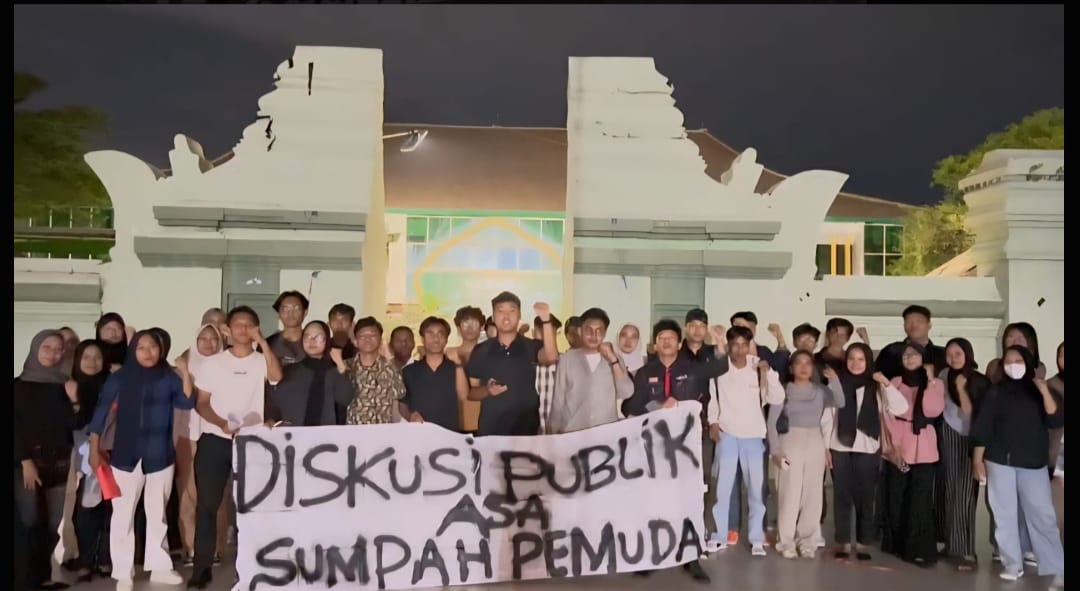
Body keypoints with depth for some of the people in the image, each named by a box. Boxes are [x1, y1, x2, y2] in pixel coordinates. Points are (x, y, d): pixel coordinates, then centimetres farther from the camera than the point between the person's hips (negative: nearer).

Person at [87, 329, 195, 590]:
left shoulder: (169, 378, 1)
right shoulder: (119, 378, -2)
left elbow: (187, 403, -13)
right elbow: (101, 413, -1)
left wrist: (185, 373, -22)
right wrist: (94, 450, -5)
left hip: (160, 456, 2)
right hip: (126, 457, -1)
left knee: (158, 514, 11)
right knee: (123, 515, 2)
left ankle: (159, 566, 21)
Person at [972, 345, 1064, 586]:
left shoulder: (1037, 391, 7)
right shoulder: (996, 392, 1)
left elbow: (1056, 422, -6)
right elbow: (982, 428, 1)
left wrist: (1046, 393, -17)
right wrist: (977, 459, -3)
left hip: (1033, 462, 1)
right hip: (1000, 461, -1)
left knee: (1043, 515, -2)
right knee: (1005, 514, 3)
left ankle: (1057, 569, 3)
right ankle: (1012, 564, 12)